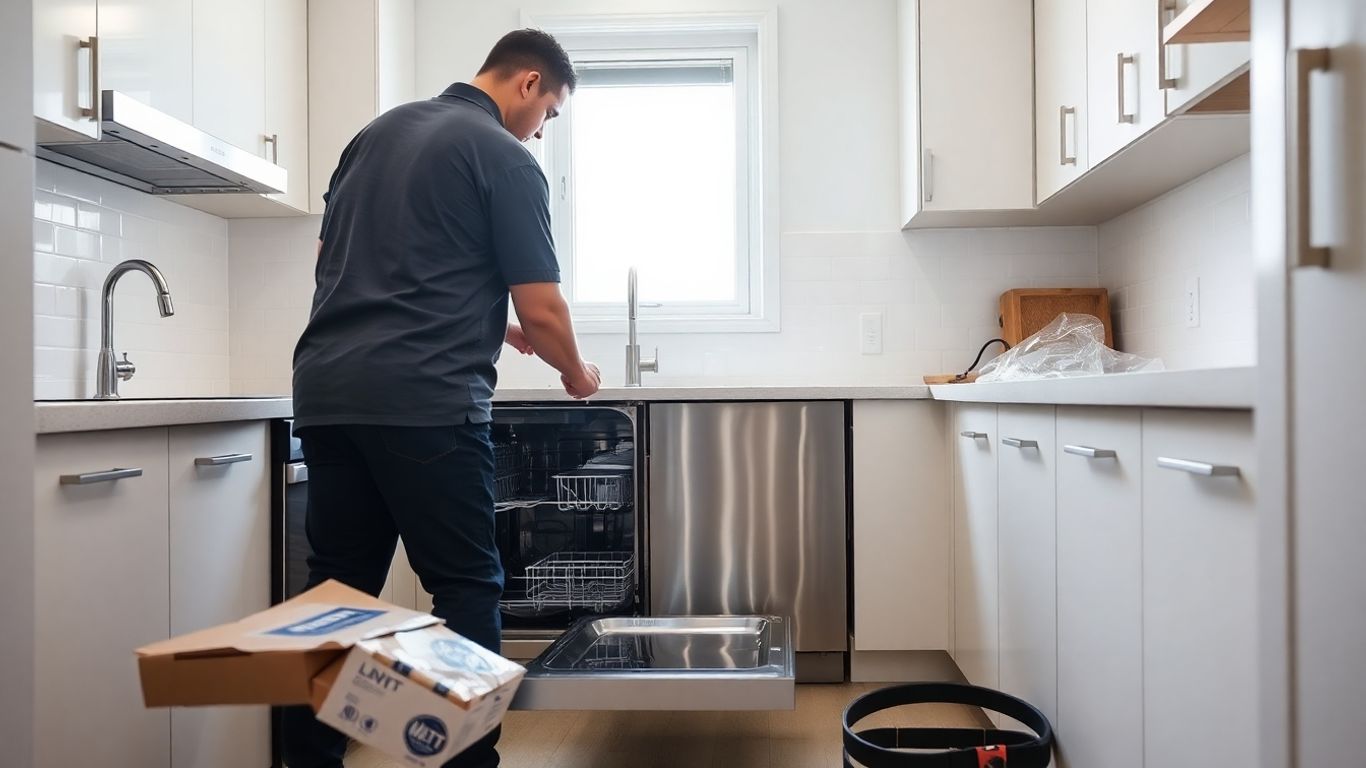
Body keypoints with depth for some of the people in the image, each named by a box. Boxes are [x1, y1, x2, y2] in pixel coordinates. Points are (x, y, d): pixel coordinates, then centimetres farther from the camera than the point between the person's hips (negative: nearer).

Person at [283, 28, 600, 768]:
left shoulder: (377, 131, 21)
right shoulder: (506, 159, -1)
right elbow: (541, 311, -5)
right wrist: (576, 375, 17)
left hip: (325, 388, 7)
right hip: (424, 400, -7)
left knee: (335, 591, 11)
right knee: (466, 589, 3)